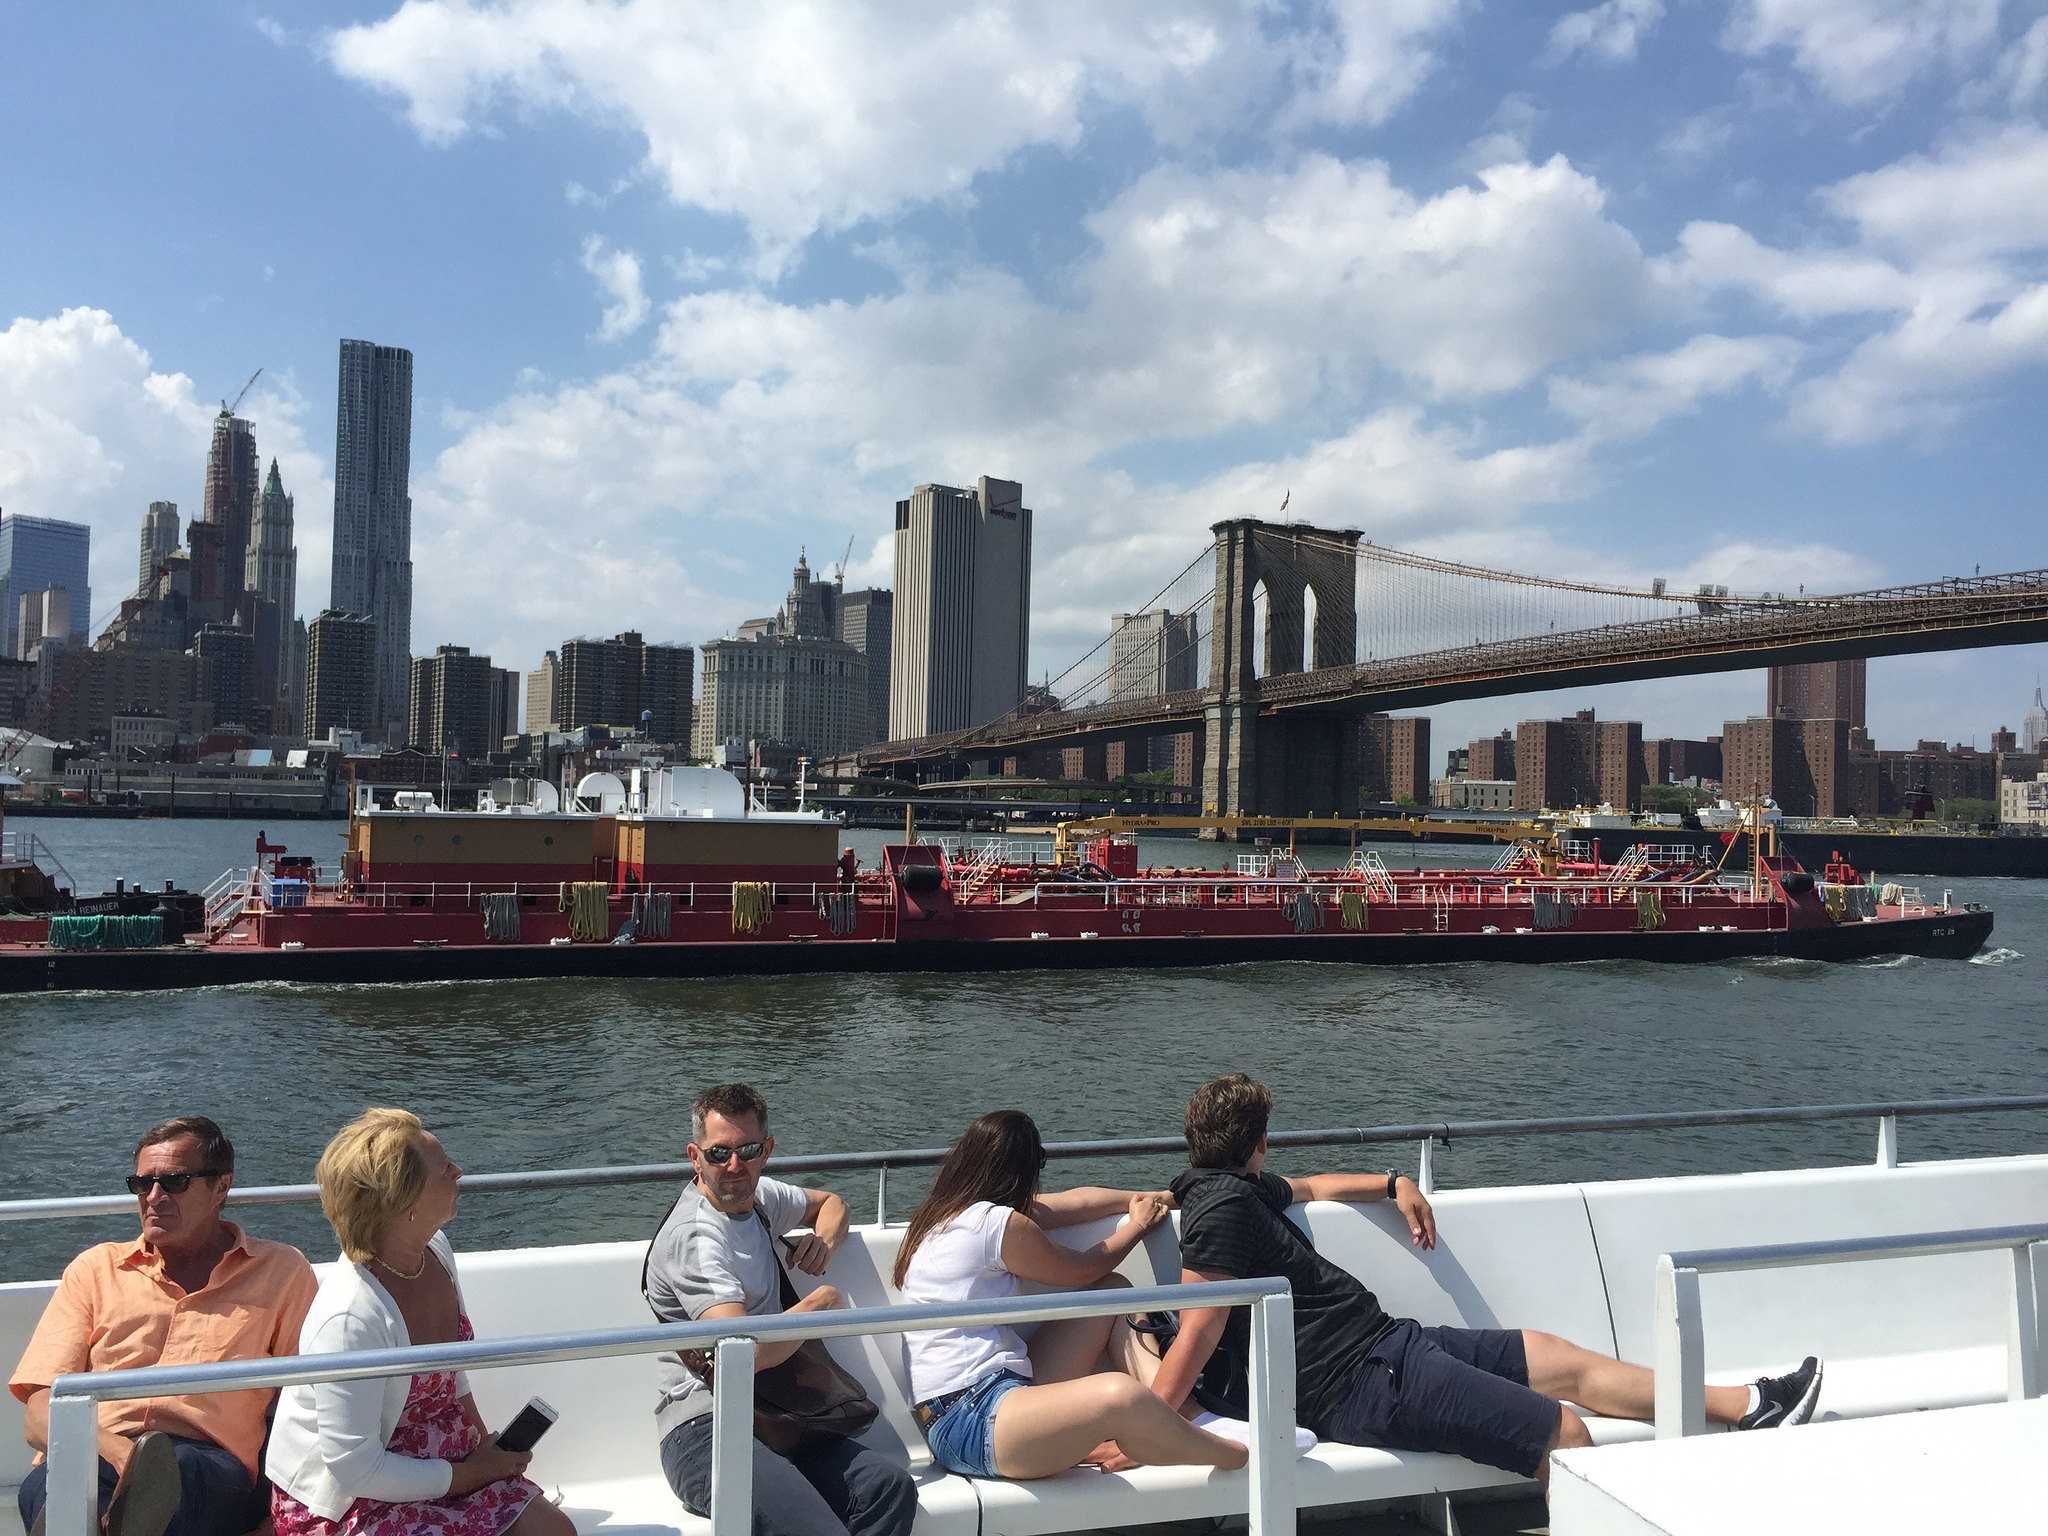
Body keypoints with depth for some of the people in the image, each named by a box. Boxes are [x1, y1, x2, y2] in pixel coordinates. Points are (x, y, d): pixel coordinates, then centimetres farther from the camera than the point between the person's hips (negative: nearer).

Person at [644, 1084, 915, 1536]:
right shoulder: (695, 1238, -15)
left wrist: (824, 1240, 8)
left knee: (891, 1484, -18)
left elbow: (831, 1203, 32)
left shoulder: (759, 1197, 11)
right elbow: (746, 1353, -26)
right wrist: (821, 1302, -9)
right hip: (704, 1434, -8)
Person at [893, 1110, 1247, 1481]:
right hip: (968, 1421, -10)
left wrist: (1146, 1198, 32)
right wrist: (1138, 1224, 23)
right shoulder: (1000, 1223, -11)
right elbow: (1082, 1270, 6)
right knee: (1120, 1396, -34)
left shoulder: (946, 1211, 15)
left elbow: (1072, 1201, 24)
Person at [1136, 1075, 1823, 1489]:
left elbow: (1307, 1187, 35)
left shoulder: (1240, 1189, 14)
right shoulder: (1226, 1205, -19)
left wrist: (1392, 1183, 27)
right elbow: (1198, 1333, -23)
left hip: (1380, 1343, 11)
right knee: (1563, 1430, -12)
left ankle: (1748, 1406, 18)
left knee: (1561, 1360, 12)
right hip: (1364, 1381, -11)